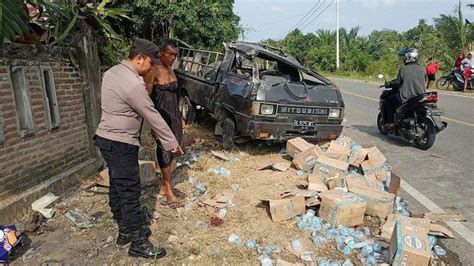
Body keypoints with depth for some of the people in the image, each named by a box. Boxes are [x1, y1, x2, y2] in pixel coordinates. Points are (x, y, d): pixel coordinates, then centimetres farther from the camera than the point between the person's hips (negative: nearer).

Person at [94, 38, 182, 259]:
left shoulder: (112, 72, 8)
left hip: (108, 139, 10)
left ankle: (125, 230, 31)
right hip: (120, 144, -10)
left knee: (117, 188, 17)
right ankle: (138, 243, 9)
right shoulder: (133, 84, -23)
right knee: (130, 192, -2)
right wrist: (172, 142, -8)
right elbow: (152, 116, -18)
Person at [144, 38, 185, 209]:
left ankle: (164, 186, 24)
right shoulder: (153, 70, -13)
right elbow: (146, 97, -17)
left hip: (173, 115, 8)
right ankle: (168, 191, 9)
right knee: (164, 151, -2)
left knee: (170, 150, 12)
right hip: (161, 115, -8)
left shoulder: (170, 69, 12)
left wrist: (180, 117, 20)